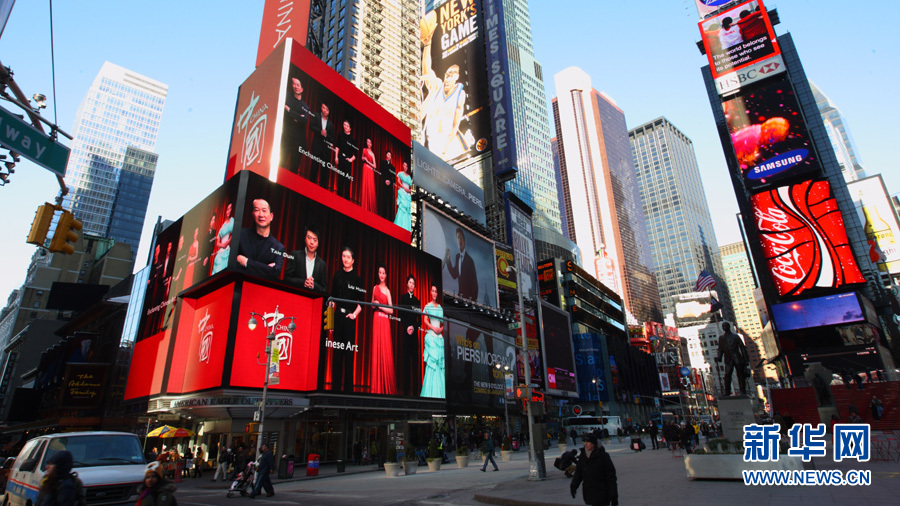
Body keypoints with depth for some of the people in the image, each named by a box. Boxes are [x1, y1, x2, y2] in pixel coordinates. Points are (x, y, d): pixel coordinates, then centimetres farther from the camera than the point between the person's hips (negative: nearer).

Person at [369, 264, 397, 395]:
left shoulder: (387, 290, 2)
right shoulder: (375, 288, 11)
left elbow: (391, 310, -3)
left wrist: (379, 305, -8)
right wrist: (374, 304, 0)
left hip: (385, 321, -3)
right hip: (376, 320, 3)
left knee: (386, 351, -3)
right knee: (376, 350, 2)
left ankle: (387, 388, 6)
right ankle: (377, 387, 8)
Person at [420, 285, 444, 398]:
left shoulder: (440, 307, 15)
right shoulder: (427, 306, 4)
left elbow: (443, 322, 16)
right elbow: (425, 320, -4)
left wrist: (441, 329, -3)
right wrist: (433, 328, -14)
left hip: (439, 336, 4)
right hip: (431, 335, -4)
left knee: (440, 362, 2)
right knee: (431, 361, -8)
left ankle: (439, 392, 7)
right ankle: (430, 392, -4)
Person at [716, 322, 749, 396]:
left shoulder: (735, 336, 7)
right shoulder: (721, 338, 14)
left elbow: (742, 348, 6)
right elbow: (720, 350, 13)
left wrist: (746, 360, 0)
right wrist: (718, 357, -6)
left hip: (738, 359, -1)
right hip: (729, 360, 1)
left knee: (741, 376, 0)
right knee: (727, 376, -11)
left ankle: (743, 392, 8)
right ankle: (727, 392, -8)